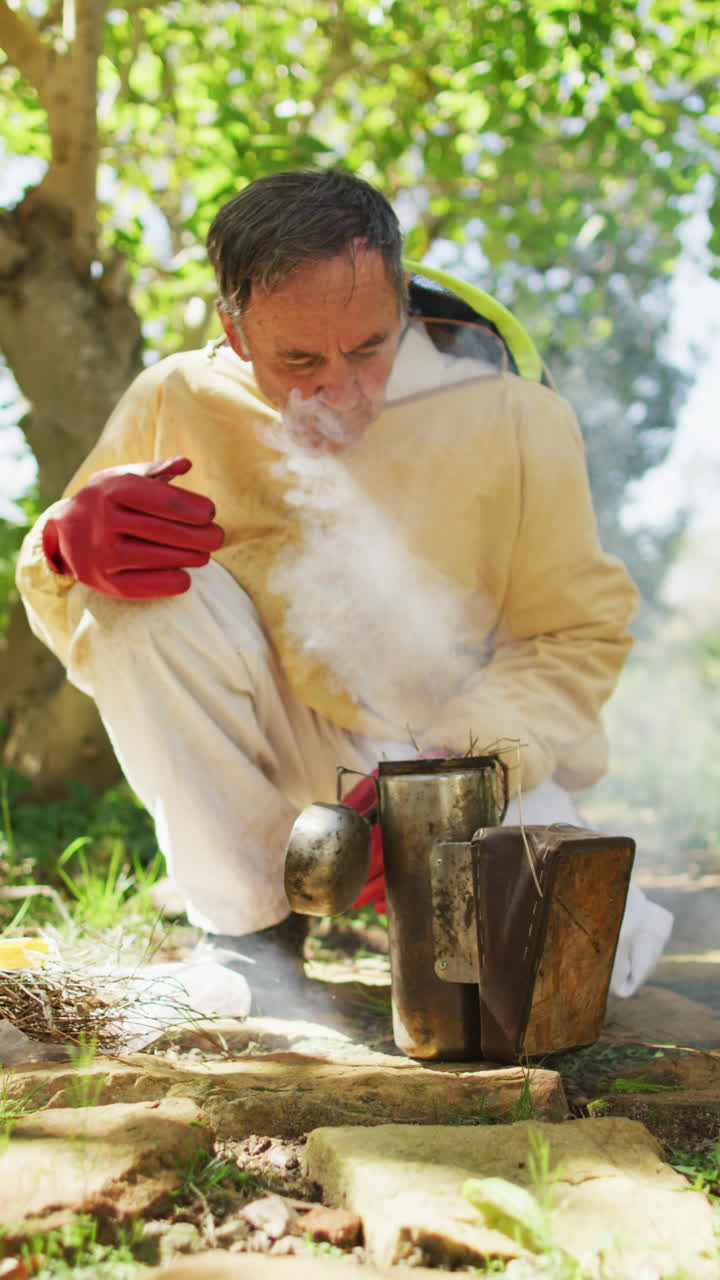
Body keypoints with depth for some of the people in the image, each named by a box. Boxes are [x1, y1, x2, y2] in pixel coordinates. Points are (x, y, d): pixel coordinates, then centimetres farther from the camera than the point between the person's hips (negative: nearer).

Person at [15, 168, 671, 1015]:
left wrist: (477, 751, -23)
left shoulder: (518, 421, -13)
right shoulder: (174, 407, -11)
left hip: (443, 747, 0)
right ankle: (244, 920, -7)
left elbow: (578, 632, -4)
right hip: (261, 752, 1)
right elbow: (77, 625, 0)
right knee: (144, 593, -26)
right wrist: (73, 543, -25)